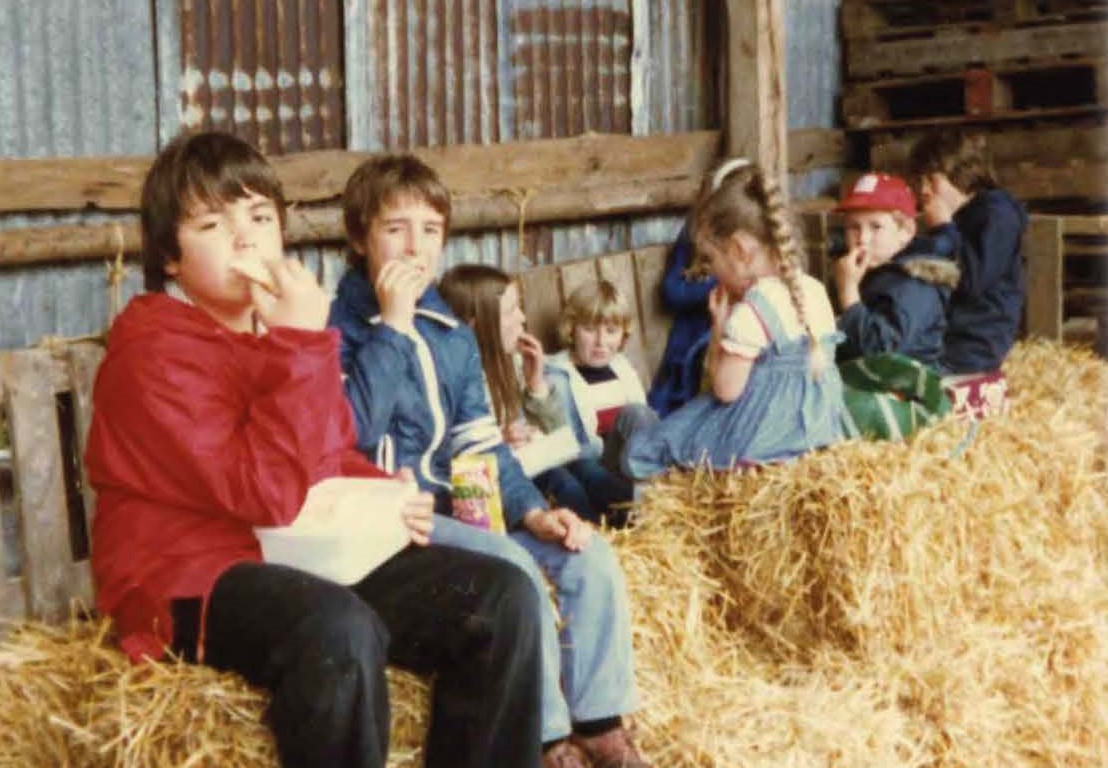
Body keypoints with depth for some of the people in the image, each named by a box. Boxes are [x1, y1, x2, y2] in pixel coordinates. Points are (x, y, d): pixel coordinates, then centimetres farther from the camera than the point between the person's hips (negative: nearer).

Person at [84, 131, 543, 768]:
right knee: (340, 629, -40)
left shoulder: (279, 328, 13)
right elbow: (269, 493, -24)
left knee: (503, 594, -8)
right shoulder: (154, 352, -15)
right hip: (194, 580, -8)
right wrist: (304, 343, -24)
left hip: (313, 556, 8)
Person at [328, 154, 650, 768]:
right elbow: (356, 430, -22)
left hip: (463, 506, 7)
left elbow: (481, 440, 12)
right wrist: (393, 325, -20)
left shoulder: (452, 332, 14)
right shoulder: (339, 328, -6)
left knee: (590, 555, -12)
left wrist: (532, 510, -4)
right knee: (513, 567, -30)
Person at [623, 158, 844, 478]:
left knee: (640, 451, 1)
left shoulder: (750, 313, -22)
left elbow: (726, 390, -16)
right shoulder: (815, 290, 2)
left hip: (761, 435, -9)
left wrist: (719, 325, -6)